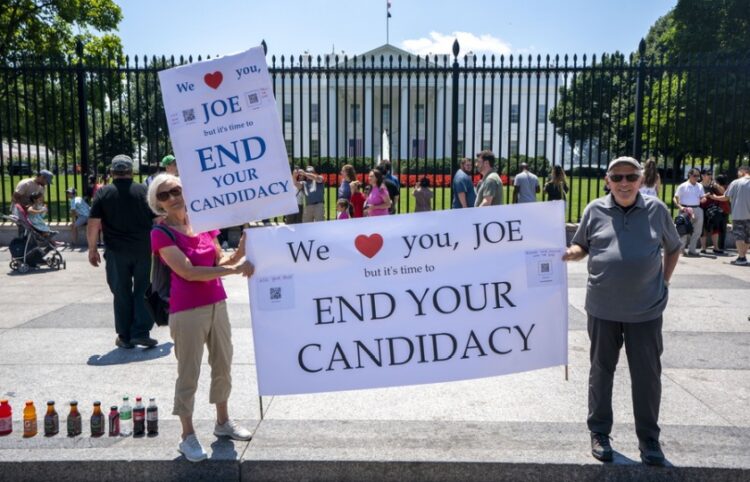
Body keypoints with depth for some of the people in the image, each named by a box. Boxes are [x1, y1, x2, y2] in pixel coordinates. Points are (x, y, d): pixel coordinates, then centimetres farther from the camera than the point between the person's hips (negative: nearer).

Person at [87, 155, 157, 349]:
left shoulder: (103, 193, 0)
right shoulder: (143, 191, 1)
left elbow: (93, 225, -4)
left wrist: (92, 249, 6)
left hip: (116, 252, 0)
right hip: (143, 251, 0)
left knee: (121, 294, 9)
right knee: (143, 291, 8)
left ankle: (125, 337, 15)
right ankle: (141, 332, 4)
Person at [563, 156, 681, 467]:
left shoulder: (656, 209, 0)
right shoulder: (595, 210, -1)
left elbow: (674, 247, 14)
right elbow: (581, 246, 8)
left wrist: (664, 280, 6)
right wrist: (569, 253, -14)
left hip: (646, 309, 0)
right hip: (603, 307, 0)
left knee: (647, 374, 7)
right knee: (601, 370, 11)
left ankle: (649, 440, 23)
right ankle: (599, 433, 26)